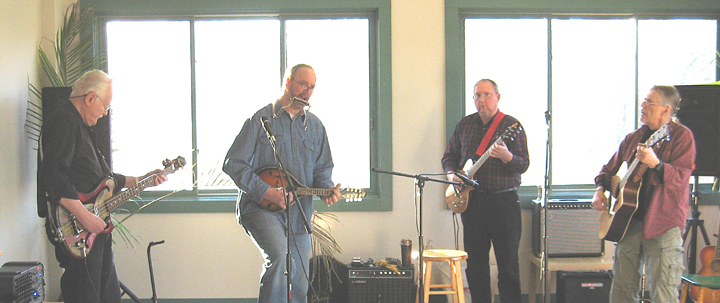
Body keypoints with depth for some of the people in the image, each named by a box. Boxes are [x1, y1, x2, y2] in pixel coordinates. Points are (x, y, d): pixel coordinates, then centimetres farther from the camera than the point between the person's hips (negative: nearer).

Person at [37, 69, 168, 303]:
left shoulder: (81, 125, 21)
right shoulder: (62, 121, -13)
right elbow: (52, 174, -27)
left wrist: (140, 181, 24)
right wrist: (84, 215, -28)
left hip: (97, 229, 11)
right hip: (76, 231, -11)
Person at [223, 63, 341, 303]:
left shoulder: (315, 126, 14)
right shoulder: (261, 119, -2)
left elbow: (322, 168, 19)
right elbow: (233, 163, -6)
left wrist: (326, 189, -5)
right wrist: (265, 191, -16)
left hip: (298, 213, 5)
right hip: (260, 208, -5)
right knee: (279, 258, -32)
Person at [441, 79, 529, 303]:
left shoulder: (511, 125, -3)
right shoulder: (465, 124, 11)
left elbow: (524, 164, -10)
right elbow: (449, 156, 18)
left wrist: (506, 156, -30)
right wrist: (451, 174, -2)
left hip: (503, 202, -4)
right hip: (471, 200, 5)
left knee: (508, 263, -1)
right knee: (475, 261, 10)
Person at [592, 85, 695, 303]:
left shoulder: (681, 136, -3)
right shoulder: (633, 138, 15)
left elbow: (681, 178, -16)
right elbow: (610, 169, 25)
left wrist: (655, 164, -33)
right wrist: (600, 189, 7)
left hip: (663, 223, -6)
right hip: (629, 220, 6)